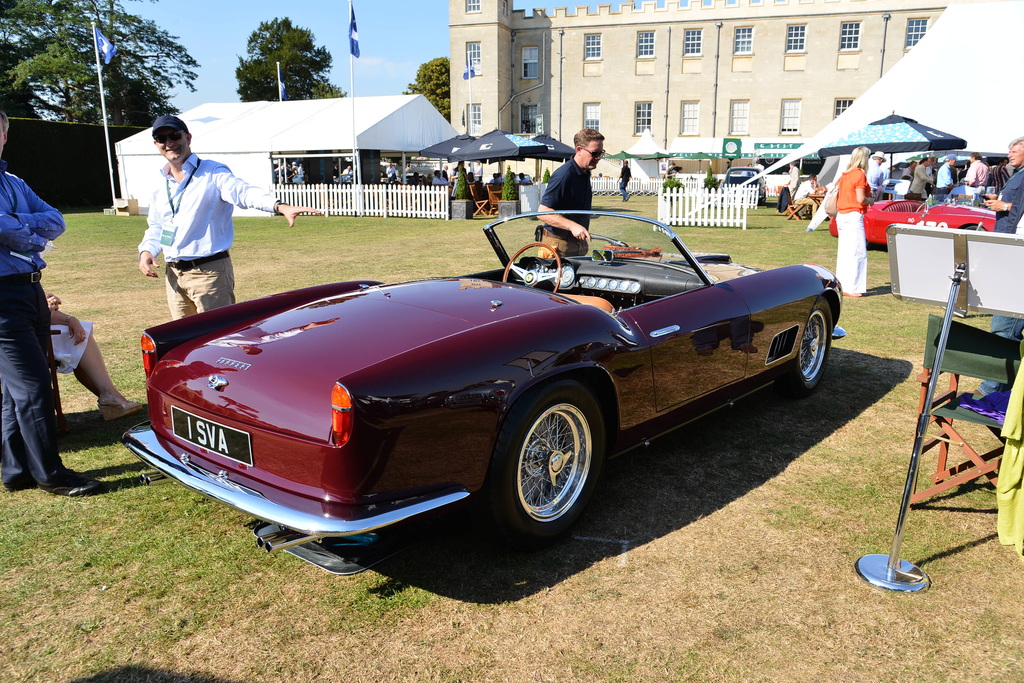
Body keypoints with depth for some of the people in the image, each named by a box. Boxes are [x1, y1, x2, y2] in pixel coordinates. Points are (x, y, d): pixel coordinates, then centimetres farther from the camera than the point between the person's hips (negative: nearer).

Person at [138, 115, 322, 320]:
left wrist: (280, 206, -46)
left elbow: (243, 191, -26)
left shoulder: (212, 172, -6)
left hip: (210, 272, -6)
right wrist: (146, 251, 5)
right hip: (174, 275, 7)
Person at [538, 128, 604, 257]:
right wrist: (572, 226, -33)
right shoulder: (563, 175, -20)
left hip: (579, 242, 9)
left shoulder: (586, 173, 10)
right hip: (560, 245, -9)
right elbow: (542, 212, -24)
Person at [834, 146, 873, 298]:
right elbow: (861, 199, -16)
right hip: (854, 216, -9)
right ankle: (852, 288, -6)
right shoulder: (860, 174, -12)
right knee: (858, 252, -5)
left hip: (842, 216, 9)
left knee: (844, 252, 14)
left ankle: (842, 285, 19)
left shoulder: (845, 175, 12)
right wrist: (870, 200, 2)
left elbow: (838, 196, 15)